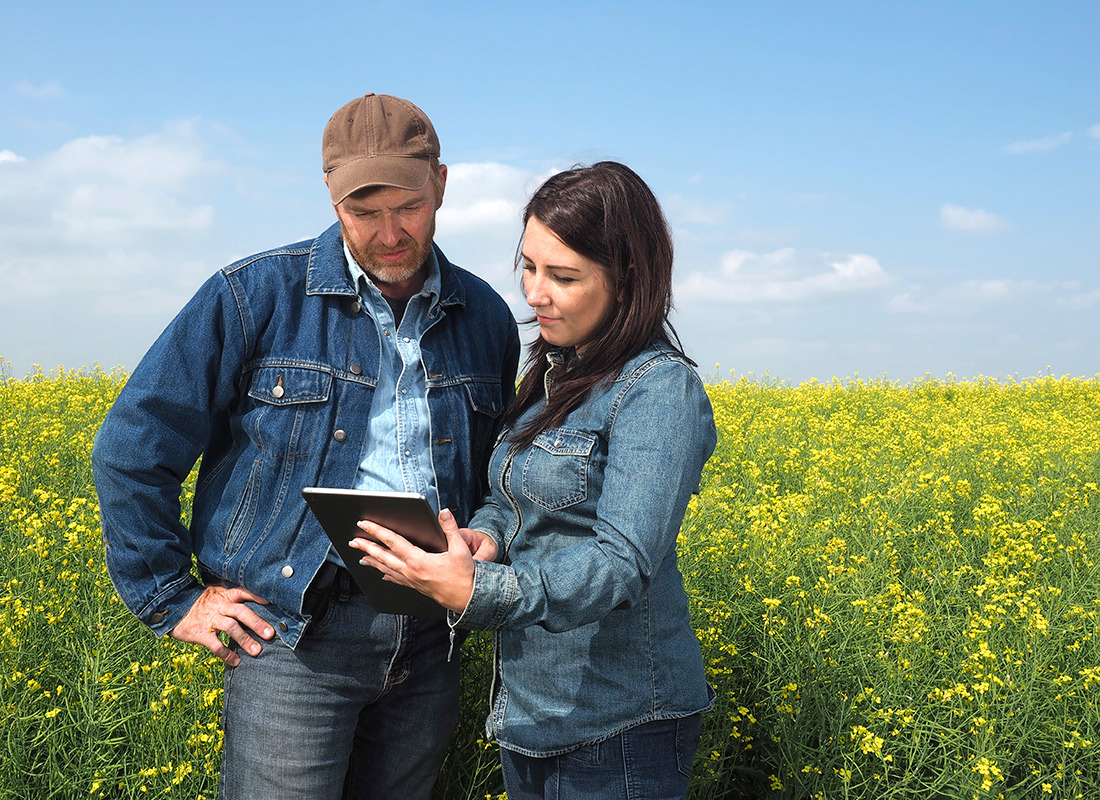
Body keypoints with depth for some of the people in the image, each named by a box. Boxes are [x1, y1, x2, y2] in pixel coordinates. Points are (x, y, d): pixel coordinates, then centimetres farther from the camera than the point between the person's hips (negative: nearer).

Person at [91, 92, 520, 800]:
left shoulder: (487, 319, 7)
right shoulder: (255, 297, -6)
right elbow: (132, 449, -4)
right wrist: (169, 599, -4)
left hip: (426, 646, 4)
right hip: (295, 636, -4)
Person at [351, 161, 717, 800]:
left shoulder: (660, 390, -18)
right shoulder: (553, 374, 8)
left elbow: (624, 561, -27)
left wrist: (479, 593, -40)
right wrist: (483, 533, -10)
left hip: (619, 728, -7)